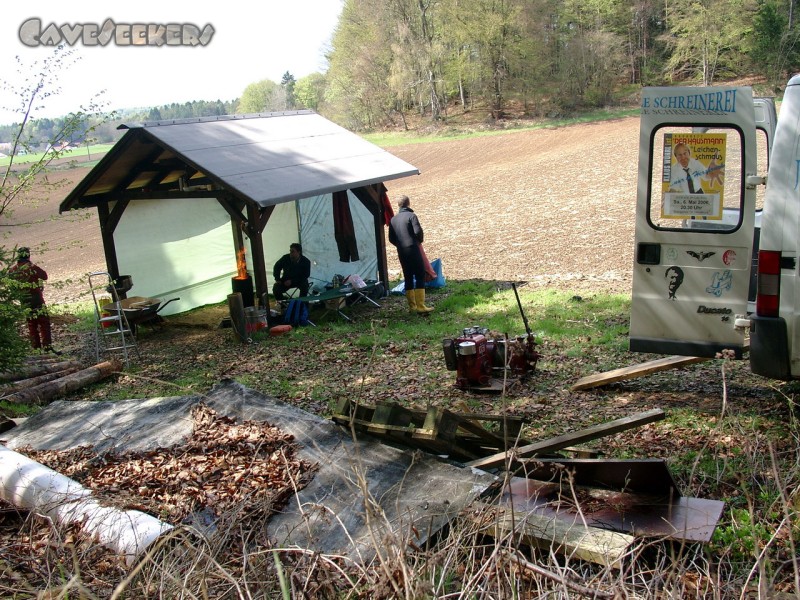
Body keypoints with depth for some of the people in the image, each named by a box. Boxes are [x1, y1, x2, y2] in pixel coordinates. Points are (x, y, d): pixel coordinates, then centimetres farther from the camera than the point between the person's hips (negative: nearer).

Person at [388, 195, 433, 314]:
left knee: (408, 277, 11)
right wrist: (419, 240, 2)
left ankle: (412, 306, 13)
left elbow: (391, 239, 10)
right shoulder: (411, 216, -6)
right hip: (413, 249, -6)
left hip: (401, 252, 6)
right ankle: (420, 306, -10)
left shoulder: (393, 220, 10)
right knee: (420, 276, -3)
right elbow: (418, 231, -17)